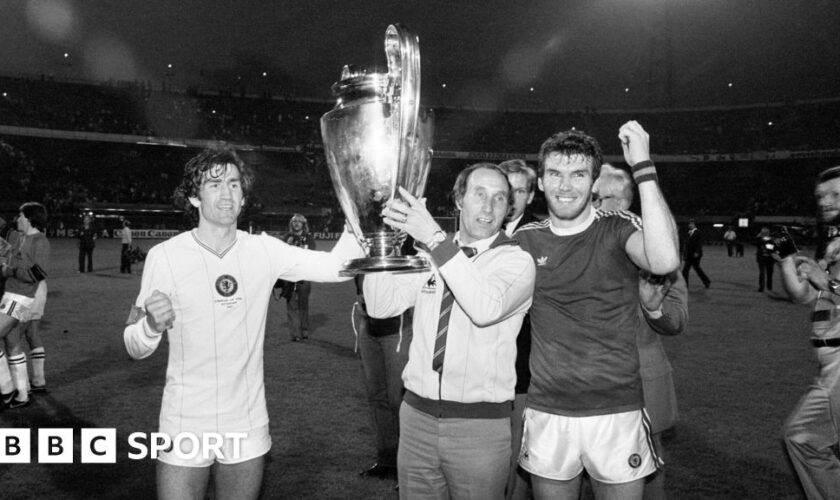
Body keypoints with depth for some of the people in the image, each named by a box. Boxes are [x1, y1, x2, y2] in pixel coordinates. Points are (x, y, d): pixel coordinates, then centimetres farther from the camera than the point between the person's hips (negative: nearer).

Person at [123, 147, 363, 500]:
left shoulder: (264, 251, -5)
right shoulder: (165, 256, -10)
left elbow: (337, 265, -13)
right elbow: (134, 348, -7)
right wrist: (152, 326, -29)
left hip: (248, 428, 2)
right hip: (185, 429, -2)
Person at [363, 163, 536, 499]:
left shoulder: (517, 260, -7)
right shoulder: (429, 255, 7)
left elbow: (487, 308, -27)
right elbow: (381, 306, -1)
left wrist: (435, 238, -28)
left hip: (480, 424, -3)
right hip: (417, 417, 4)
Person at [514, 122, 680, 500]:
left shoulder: (618, 229, -6)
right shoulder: (526, 239, 2)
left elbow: (664, 260, -27)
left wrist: (643, 167, -25)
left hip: (616, 412, -2)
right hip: (546, 413, 2)